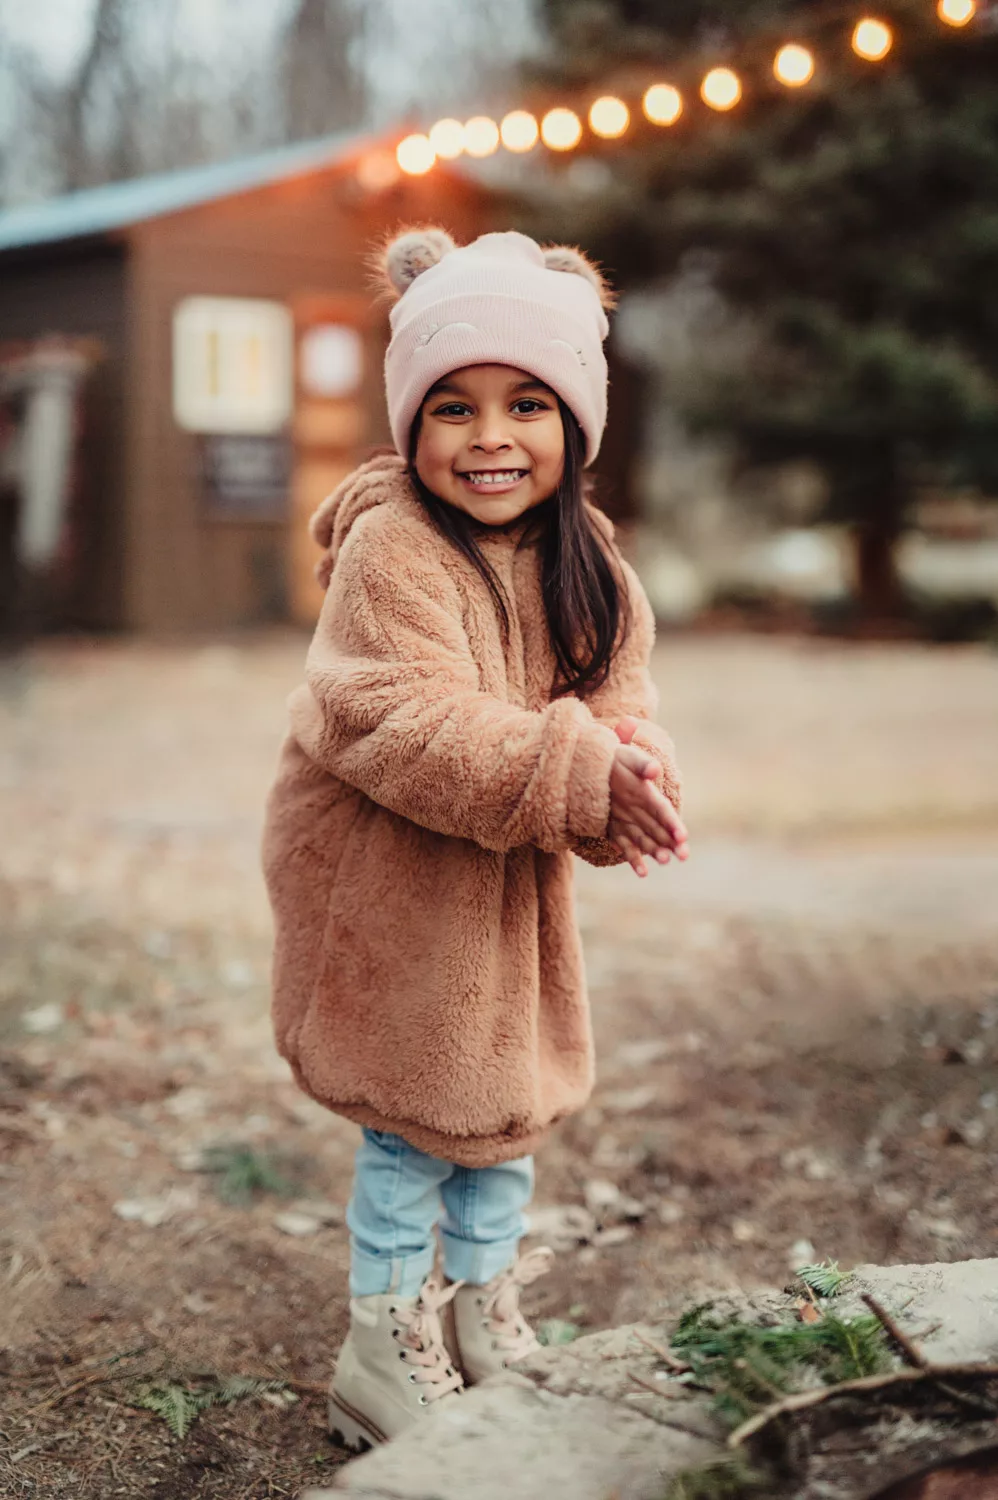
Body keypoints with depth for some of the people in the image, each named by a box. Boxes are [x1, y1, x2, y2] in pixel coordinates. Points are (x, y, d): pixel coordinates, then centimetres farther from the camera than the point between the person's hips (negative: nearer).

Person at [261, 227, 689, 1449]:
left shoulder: (586, 563, -1)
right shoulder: (389, 550, -23)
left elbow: (615, 697, -3)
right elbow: (405, 724, -32)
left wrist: (633, 762, -27)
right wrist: (573, 777, -38)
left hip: (513, 883, 7)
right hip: (383, 883, -7)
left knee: (511, 1098, 17)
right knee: (413, 1114, 2)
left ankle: (486, 1313, 38)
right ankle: (384, 1347, 23)